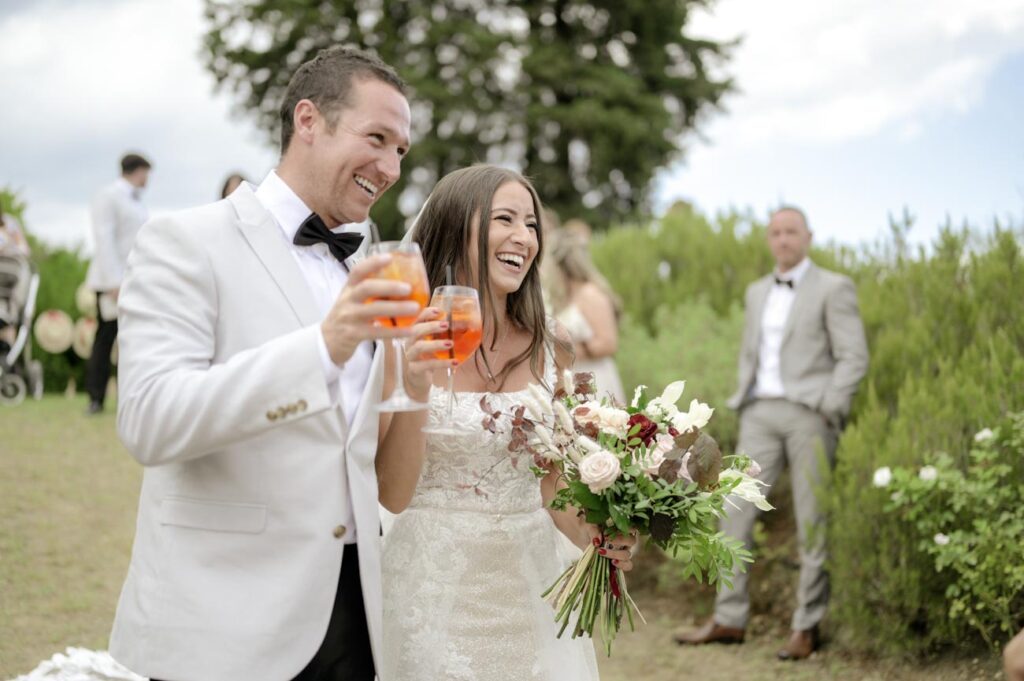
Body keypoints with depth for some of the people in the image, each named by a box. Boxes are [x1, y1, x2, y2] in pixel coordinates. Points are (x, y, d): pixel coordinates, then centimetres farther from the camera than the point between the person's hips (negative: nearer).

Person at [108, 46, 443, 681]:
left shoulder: (362, 274, 14)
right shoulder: (186, 242, -5)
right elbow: (149, 421, -20)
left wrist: (412, 384, -5)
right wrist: (323, 347, -29)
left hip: (349, 614, 6)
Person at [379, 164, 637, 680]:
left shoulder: (548, 348, 2)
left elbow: (549, 481, 10)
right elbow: (394, 491, -11)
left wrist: (593, 536, -8)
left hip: (529, 577, 3)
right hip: (433, 582, -3)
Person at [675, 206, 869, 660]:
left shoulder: (833, 289, -1)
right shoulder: (757, 291, 17)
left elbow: (854, 358, -6)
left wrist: (827, 412, -14)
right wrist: (744, 402, 9)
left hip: (809, 413, -5)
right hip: (761, 414, 6)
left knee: (813, 524, -2)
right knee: (735, 512, 1)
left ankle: (808, 627, 5)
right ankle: (729, 619, 8)